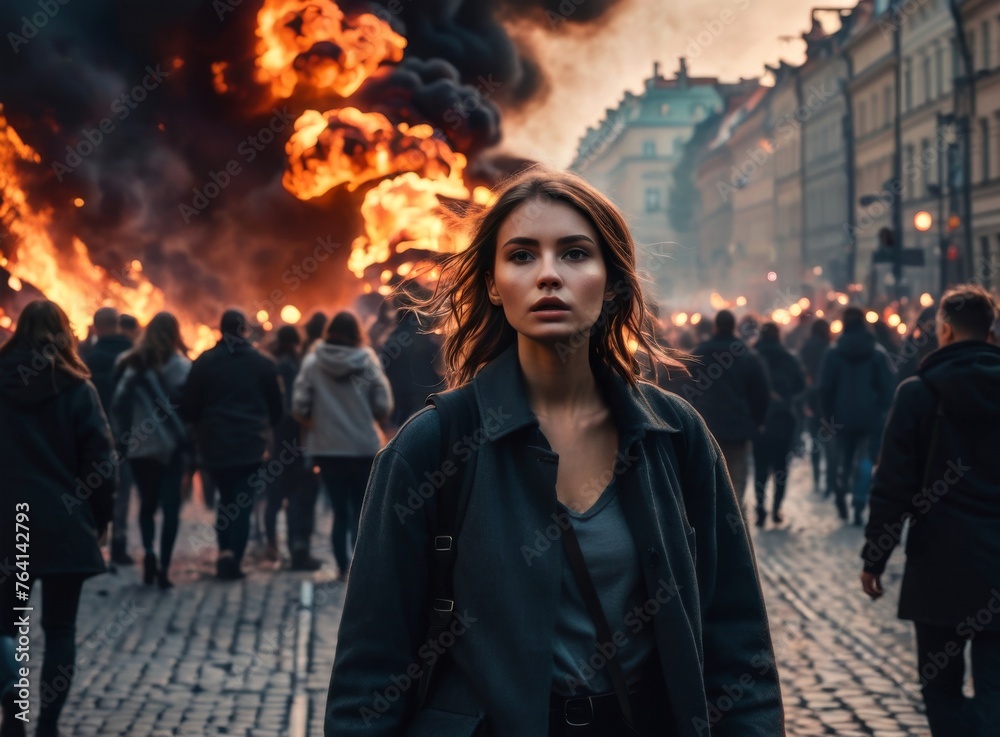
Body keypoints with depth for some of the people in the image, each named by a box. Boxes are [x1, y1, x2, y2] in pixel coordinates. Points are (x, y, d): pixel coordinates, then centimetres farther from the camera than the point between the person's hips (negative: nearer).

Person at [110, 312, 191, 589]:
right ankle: (163, 568, -4)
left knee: (147, 502, 16)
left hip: (140, 445, 2)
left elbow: (118, 403, -3)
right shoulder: (182, 366, -5)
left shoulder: (133, 364, 1)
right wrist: (190, 444, 0)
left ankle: (148, 551, -7)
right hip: (172, 445, -2)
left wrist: (124, 436, 5)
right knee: (171, 505, 3)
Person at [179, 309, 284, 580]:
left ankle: (225, 550, 7)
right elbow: (277, 408, 7)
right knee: (243, 503, 2)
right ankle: (233, 560, -8)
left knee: (225, 497, 18)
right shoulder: (263, 363, 0)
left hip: (215, 444, 1)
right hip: (251, 445, -1)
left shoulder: (204, 362, -3)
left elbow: (188, 407, -2)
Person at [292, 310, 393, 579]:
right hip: (364, 447, -1)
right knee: (362, 510, 5)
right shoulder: (367, 361, -5)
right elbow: (384, 405, -6)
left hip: (327, 448, 1)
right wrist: (378, 424, 15)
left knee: (340, 510, 9)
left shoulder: (312, 363, -2)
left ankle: (343, 566, 6)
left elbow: (299, 406, -5)